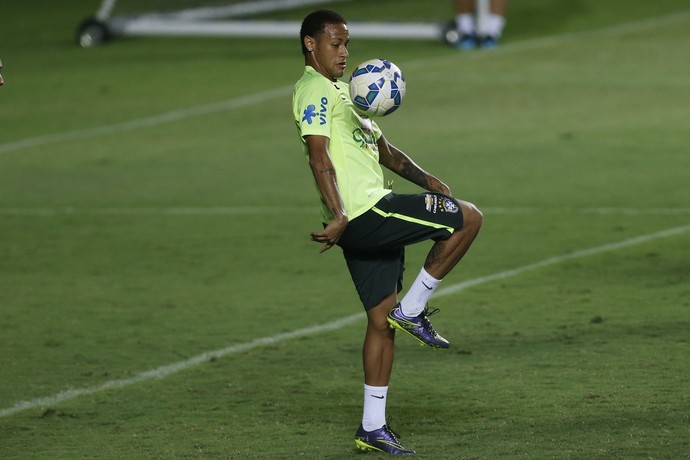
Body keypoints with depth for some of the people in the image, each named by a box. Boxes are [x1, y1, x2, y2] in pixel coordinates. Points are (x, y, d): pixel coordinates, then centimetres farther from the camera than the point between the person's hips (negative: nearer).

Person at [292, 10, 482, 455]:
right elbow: (319, 156, -19)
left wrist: (422, 177, 13)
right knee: (468, 218, -7)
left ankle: (373, 428, 12)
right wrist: (339, 217, -30)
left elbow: (381, 147, 30)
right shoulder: (315, 91, -7)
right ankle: (412, 310, -1)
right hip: (364, 215, -10)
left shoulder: (340, 92, 26)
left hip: (371, 219, 10)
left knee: (382, 319, 10)